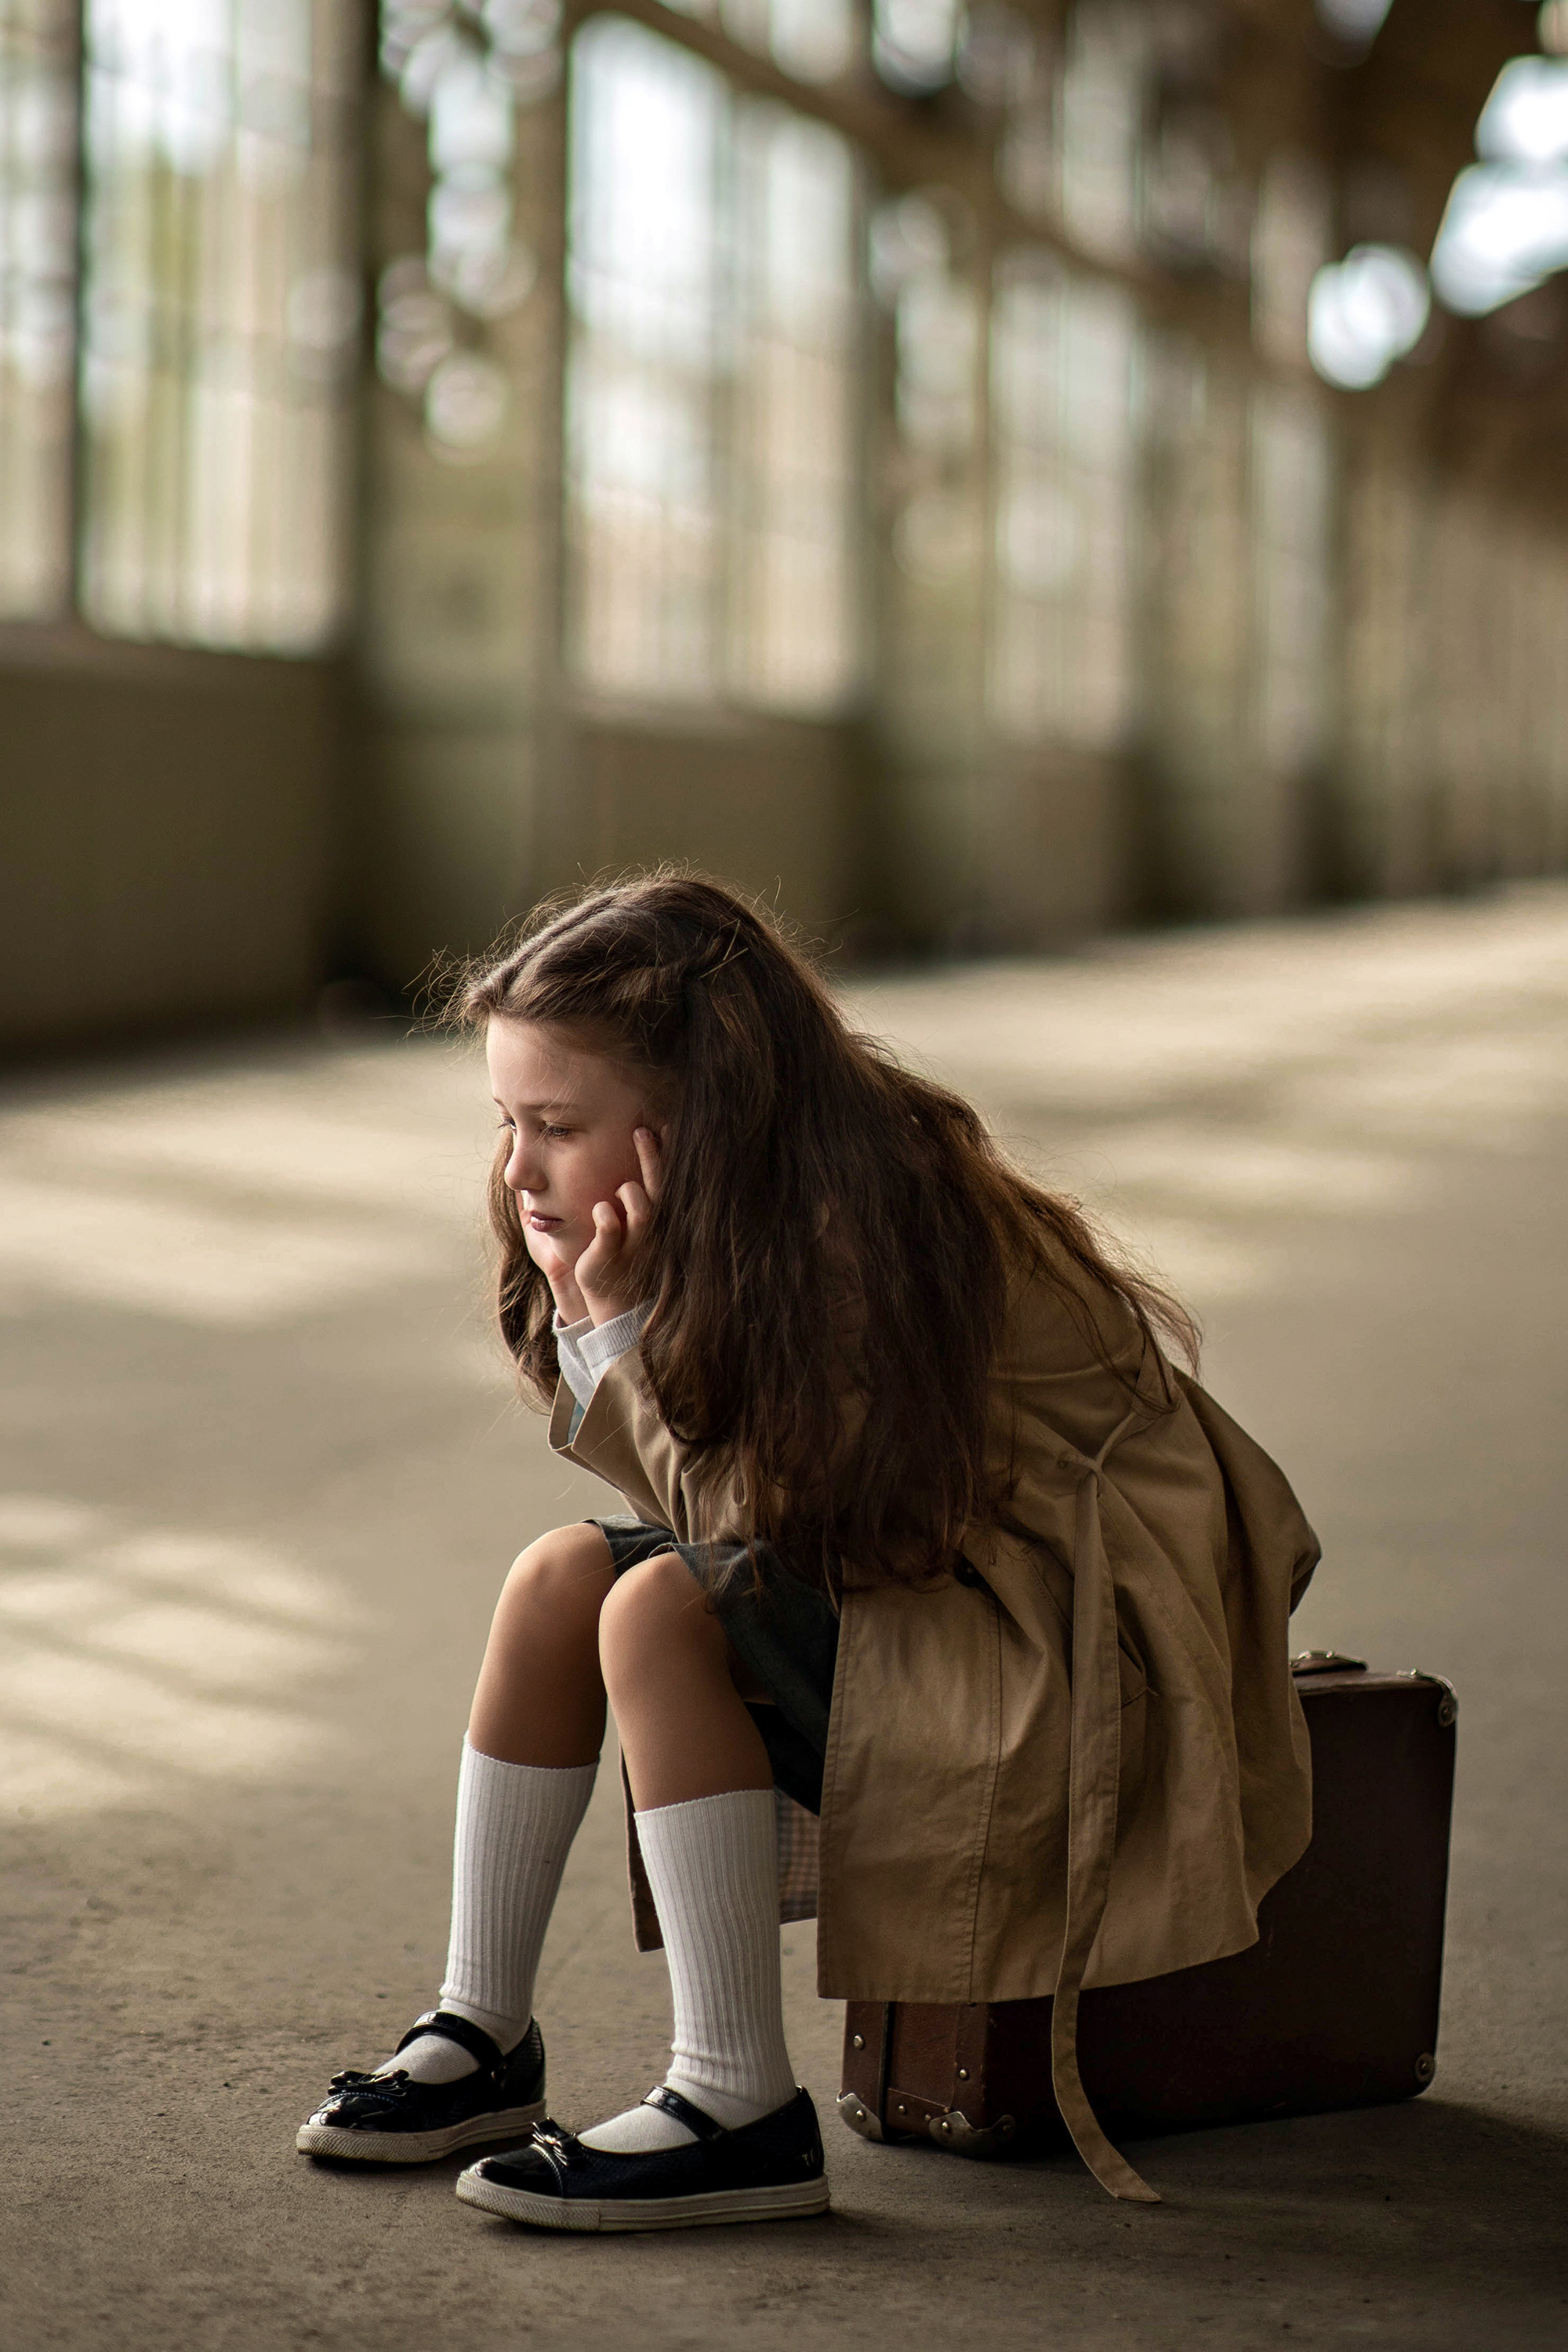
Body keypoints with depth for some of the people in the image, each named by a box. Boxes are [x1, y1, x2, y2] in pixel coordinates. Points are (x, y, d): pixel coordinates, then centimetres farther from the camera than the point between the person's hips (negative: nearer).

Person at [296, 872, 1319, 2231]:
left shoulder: (865, 1236, -25)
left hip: (1069, 1639, -10)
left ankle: (740, 2116, -23)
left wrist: (623, 1330, -25)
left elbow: (771, 1522, -24)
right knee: (562, 1577, -1)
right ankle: (482, 2043, 5)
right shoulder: (760, 1213, 2)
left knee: (661, 1610, -26)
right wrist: (593, 1319, -14)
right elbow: (734, 1510, -1)